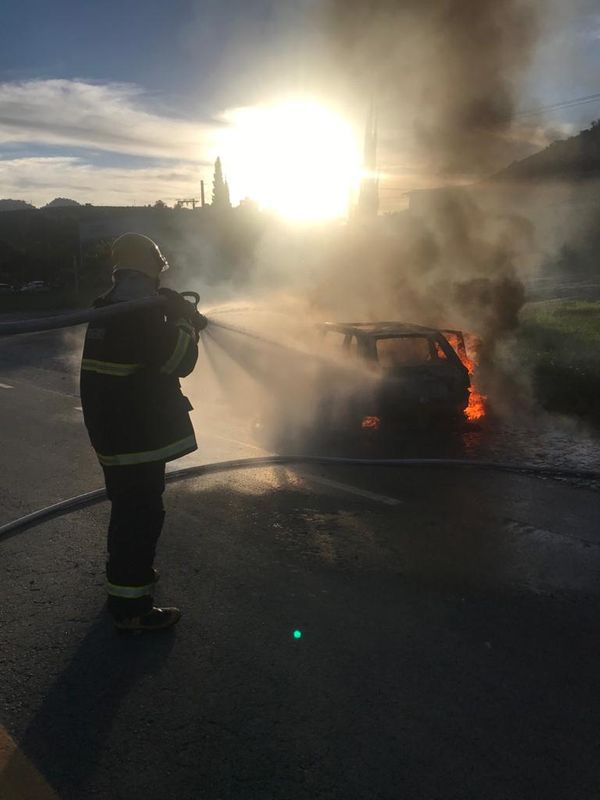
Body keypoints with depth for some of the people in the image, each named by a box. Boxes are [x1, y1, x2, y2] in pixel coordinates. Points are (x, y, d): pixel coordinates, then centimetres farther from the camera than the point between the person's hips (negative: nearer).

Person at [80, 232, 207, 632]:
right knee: (142, 513, -2)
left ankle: (127, 571, 43)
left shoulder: (108, 307, 10)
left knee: (129, 506, 25)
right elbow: (180, 361, -18)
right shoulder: (141, 313, -22)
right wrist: (183, 319, -6)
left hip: (110, 429, 10)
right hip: (137, 433, -10)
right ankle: (130, 606, 6)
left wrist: (180, 321, 11)